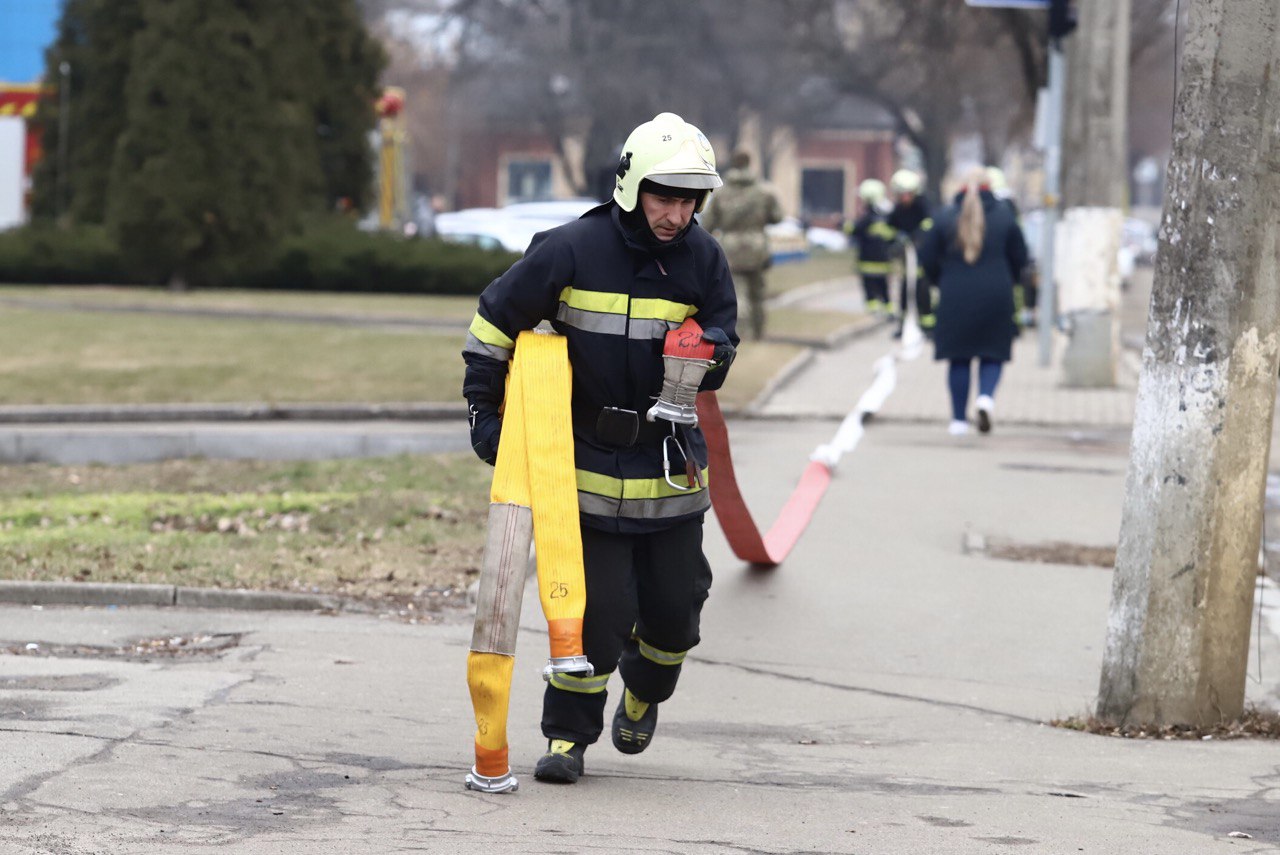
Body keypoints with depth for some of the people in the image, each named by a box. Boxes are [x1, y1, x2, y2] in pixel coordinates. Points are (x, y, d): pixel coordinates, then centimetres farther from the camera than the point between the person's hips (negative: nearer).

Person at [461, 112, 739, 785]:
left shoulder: (703, 259, -1)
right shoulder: (572, 250, -12)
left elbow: (722, 339, 11)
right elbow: (495, 320, -1)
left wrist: (709, 351, -14)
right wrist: (484, 409, -3)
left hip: (669, 462, 3)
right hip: (588, 461, -3)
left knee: (674, 608, 5)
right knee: (596, 609, -8)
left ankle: (645, 693, 37)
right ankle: (569, 734, 8)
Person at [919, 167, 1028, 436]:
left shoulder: (946, 217, -2)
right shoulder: (1003, 215, 0)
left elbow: (927, 258, 0)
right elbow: (1020, 258, 3)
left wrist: (943, 282, 17)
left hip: (955, 298, 0)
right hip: (996, 298, 0)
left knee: (959, 359, 8)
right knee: (992, 355, 10)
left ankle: (959, 419, 8)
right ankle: (986, 396, -18)